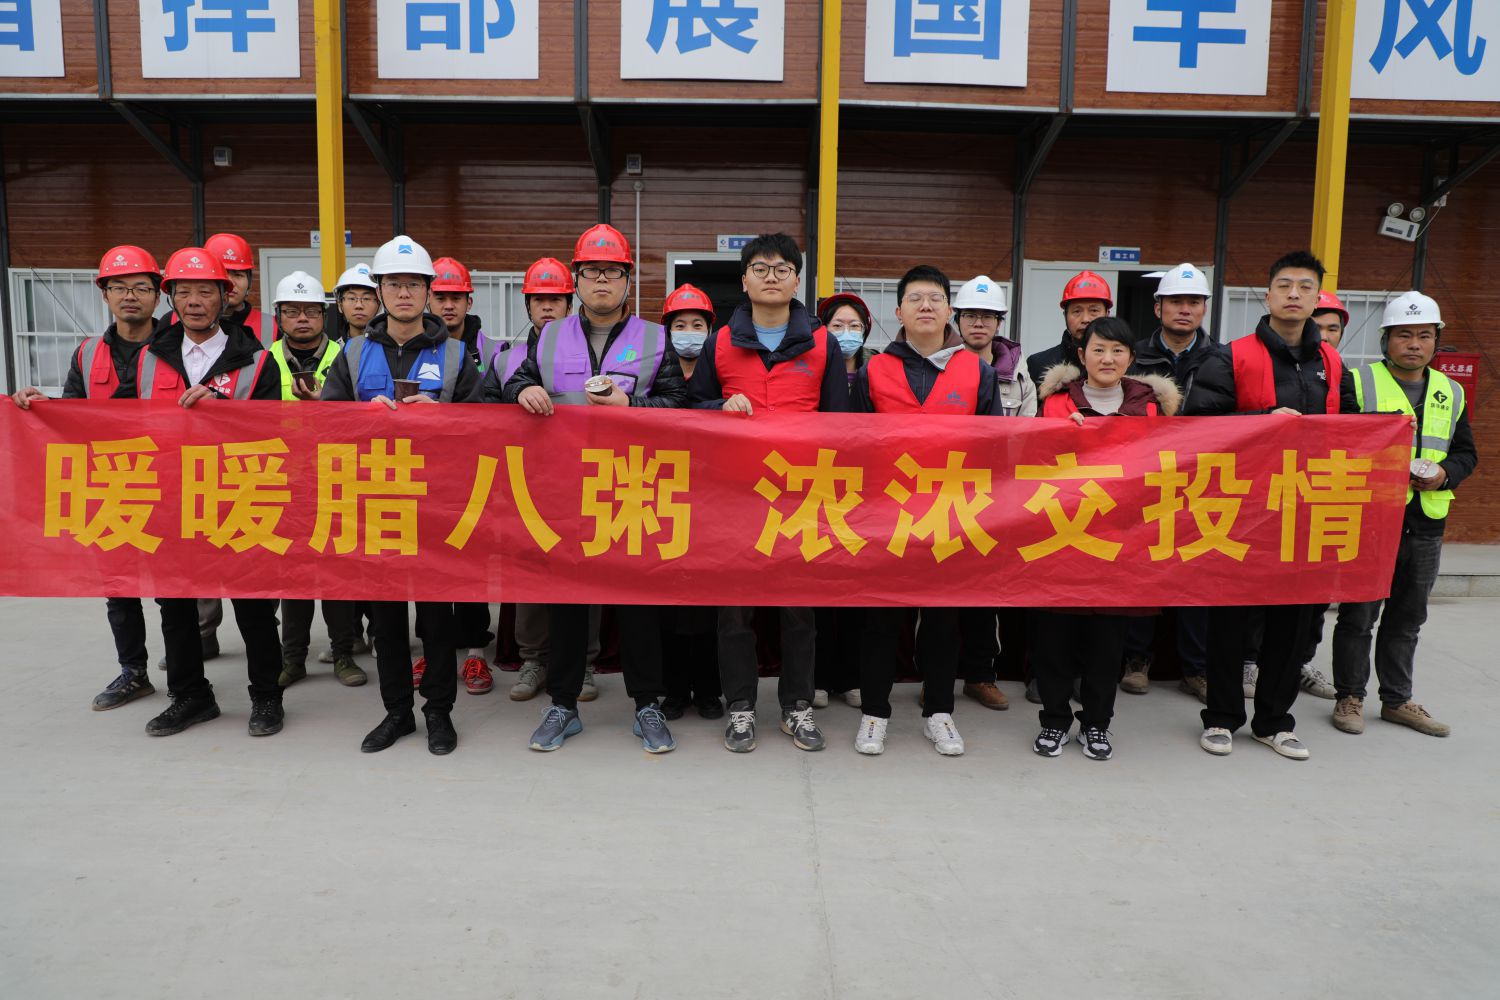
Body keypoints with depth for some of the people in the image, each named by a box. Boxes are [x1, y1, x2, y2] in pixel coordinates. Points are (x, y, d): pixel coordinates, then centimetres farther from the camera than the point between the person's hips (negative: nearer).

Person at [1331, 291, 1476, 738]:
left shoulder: (1451, 393, 12)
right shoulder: (1359, 383, -4)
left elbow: (1466, 452, 17)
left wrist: (1444, 474, -4)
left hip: (1426, 525, 5)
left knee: (1407, 618, 14)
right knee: (1358, 615, 2)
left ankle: (1397, 699, 26)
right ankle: (1350, 697, 15)